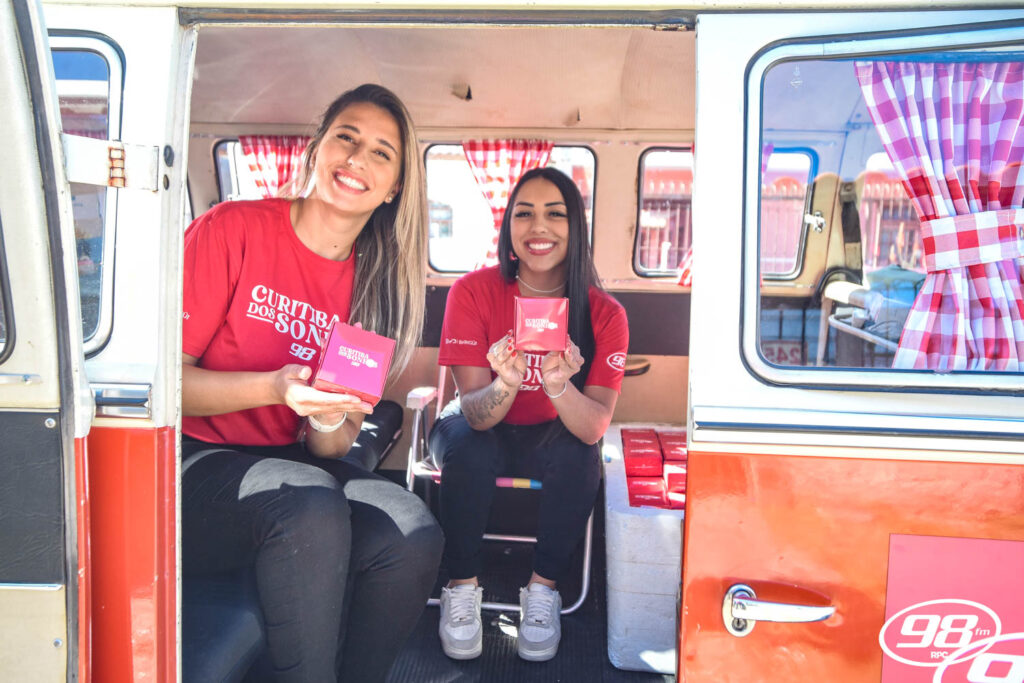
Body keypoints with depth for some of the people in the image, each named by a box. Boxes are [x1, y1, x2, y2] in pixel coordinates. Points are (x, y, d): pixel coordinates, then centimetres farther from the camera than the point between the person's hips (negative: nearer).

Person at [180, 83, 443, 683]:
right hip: (194, 462, -4)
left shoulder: (372, 283, 4)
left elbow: (329, 447, 4)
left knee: (413, 535, -20)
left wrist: (333, 420, -21)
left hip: (293, 463, 5)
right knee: (311, 507, -33)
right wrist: (273, 388, -27)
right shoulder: (235, 229, -9)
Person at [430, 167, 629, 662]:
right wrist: (506, 384, -48)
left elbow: (595, 427, -26)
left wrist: (557, 385, -47)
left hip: (552, 437, 1)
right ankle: (461, 587, -8)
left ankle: (543, 589, -7)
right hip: (479, 430, 0)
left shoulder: (604, 313, -17)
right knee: (469, 449, -33)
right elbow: (475, 413, -25)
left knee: (579, 455, -30)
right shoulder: (474, 291, -19)